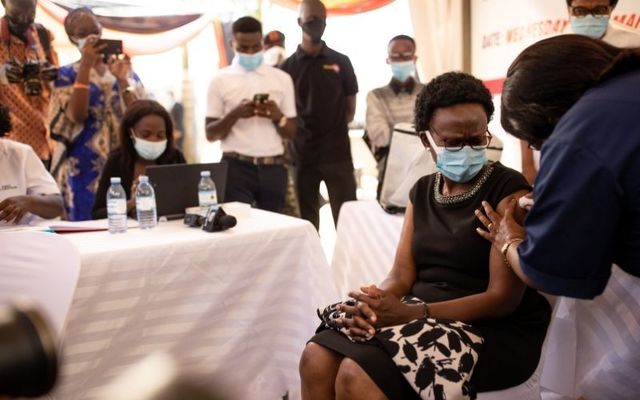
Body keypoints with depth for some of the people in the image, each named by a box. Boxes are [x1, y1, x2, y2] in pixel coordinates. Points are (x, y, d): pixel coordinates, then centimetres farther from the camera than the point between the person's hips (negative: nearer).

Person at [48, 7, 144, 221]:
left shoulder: (124, 69, 9)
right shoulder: (66, 74, 2)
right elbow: (77, 116, -15)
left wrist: (121, 79, -14)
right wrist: (86, 67, -17)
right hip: (85, 166, -2)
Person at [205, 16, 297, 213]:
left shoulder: (282, 79, 9)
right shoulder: (220, 80, 3)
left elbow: (292, 133, 9)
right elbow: (211, 134, 1)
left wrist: (278, 116, -12)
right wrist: (235, 114, -15)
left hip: (273, 168, 2)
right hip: (236, 167, -2)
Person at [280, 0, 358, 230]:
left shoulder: (340, 62, 6)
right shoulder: (288, 66, 5)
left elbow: (350, 106, 10)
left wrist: (335, 129, 0)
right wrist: (294, 136, -4)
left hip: (337, 151, 0)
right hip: (303, 153, 0)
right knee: (307, 220, 7)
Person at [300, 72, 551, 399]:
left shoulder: (509, 190, -8)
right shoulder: (422, 191, 12)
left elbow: (503, 298, -14)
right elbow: (402, 275, 5)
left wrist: (409, 314, -25)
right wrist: (373, 303, -19)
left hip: (496, 332, -5)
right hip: (424, 318, 6)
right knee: (317, 358, -17)